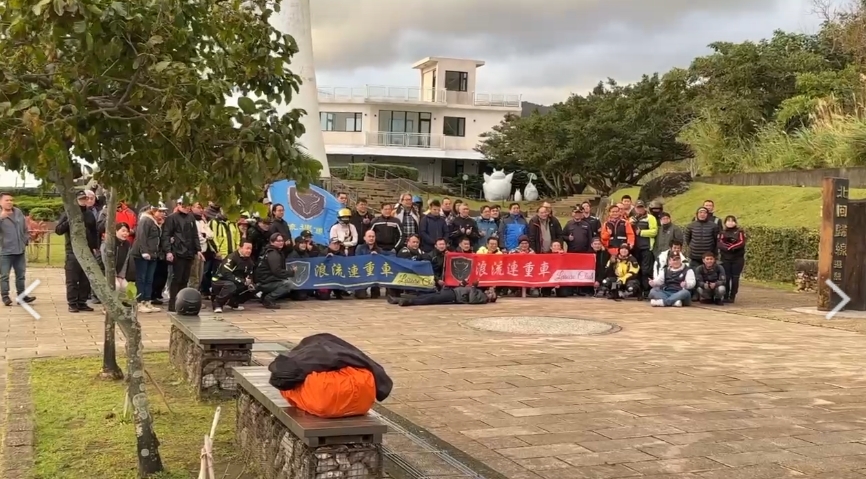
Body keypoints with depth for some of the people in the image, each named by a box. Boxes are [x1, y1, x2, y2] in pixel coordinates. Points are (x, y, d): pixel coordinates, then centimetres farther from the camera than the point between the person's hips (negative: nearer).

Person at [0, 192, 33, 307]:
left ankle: (21, 295, 19)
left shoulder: (18, 212, 9)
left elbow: (25, 228, 18)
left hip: (20, 250, 6)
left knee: (21, 275, 11)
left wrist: (26, 240, 9)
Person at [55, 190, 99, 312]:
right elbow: (58, 230, -7)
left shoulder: (90, 215, 15)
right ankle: (72, 303, 0)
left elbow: (95, 233, 21)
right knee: (72, 280, -4)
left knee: (86, 280, 7)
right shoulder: (68, 214, 0)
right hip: (73, 252, -5)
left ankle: (82, 302, 14)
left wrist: (96, 247, 14)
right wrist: (69, 221, -18)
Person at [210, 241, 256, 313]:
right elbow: (226, 274, -31)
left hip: (236, 284, 8)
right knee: (231, 285, -39)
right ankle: (217, 304, -19)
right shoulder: (232, 258, -22)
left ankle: (233, 302, 9)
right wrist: (242, 281, -34)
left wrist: (249, 281, -16)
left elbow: (249, 276, 9)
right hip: (219, 281, -8)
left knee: (252, 288, -6)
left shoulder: (249, 261, 2)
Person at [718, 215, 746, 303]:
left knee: (735, 278, -2)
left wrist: (730, 247, -18)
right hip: (725, 259, 1)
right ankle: (725, 296, 3)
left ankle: (732, 297, 3)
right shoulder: (722, 233, 9)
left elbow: (742, 243, -10)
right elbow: (720, 244, -6)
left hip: (738, 259, -1)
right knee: (726, 278, -4)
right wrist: (731, 247, -19)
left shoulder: (739, 232, 6)